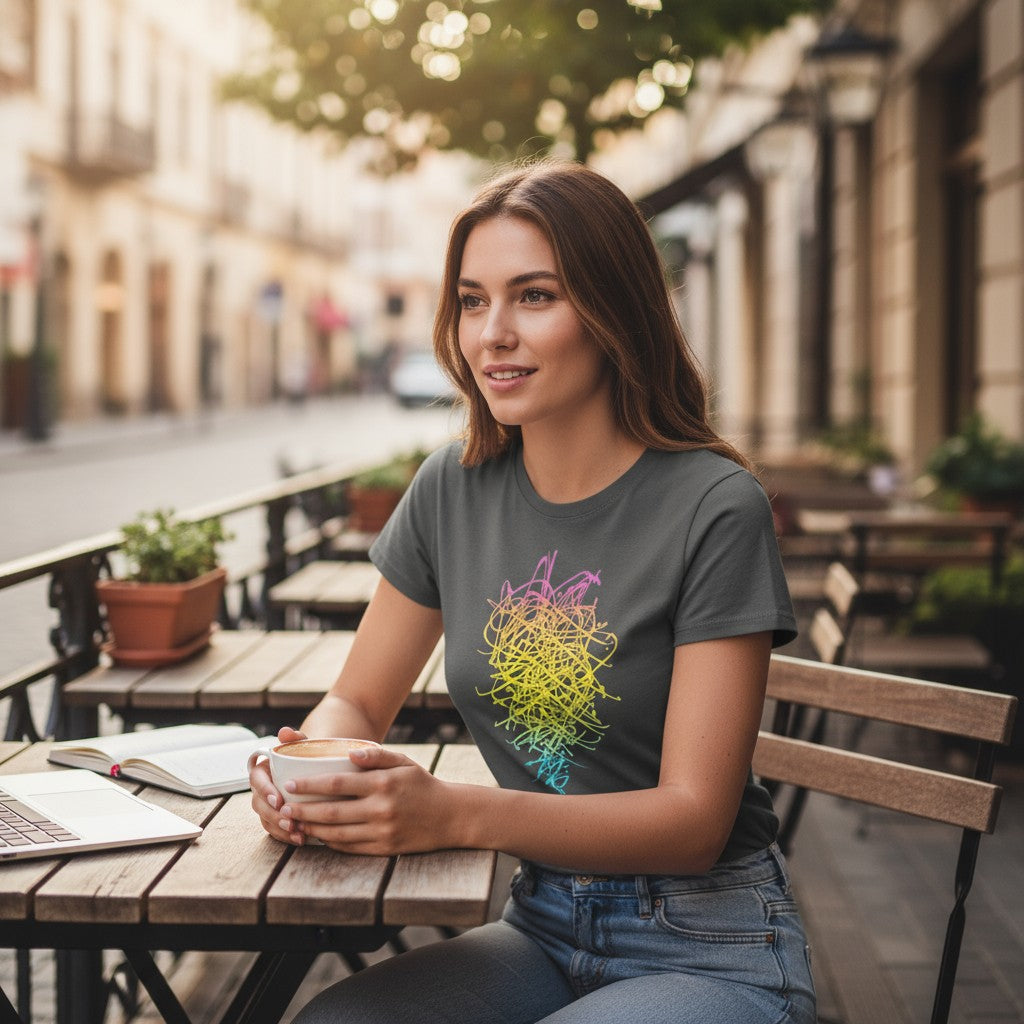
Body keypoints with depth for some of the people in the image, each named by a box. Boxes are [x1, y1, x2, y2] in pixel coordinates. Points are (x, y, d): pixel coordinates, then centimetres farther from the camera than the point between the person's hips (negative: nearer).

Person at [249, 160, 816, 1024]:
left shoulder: (713, 509, -15)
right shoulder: (453, 489, 2)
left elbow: (695, 817, -17)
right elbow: (357, 704, 11)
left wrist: (454, 814, -30)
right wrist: (313, 767, -14)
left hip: (706, 950, -4)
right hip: (543, 927, 5)